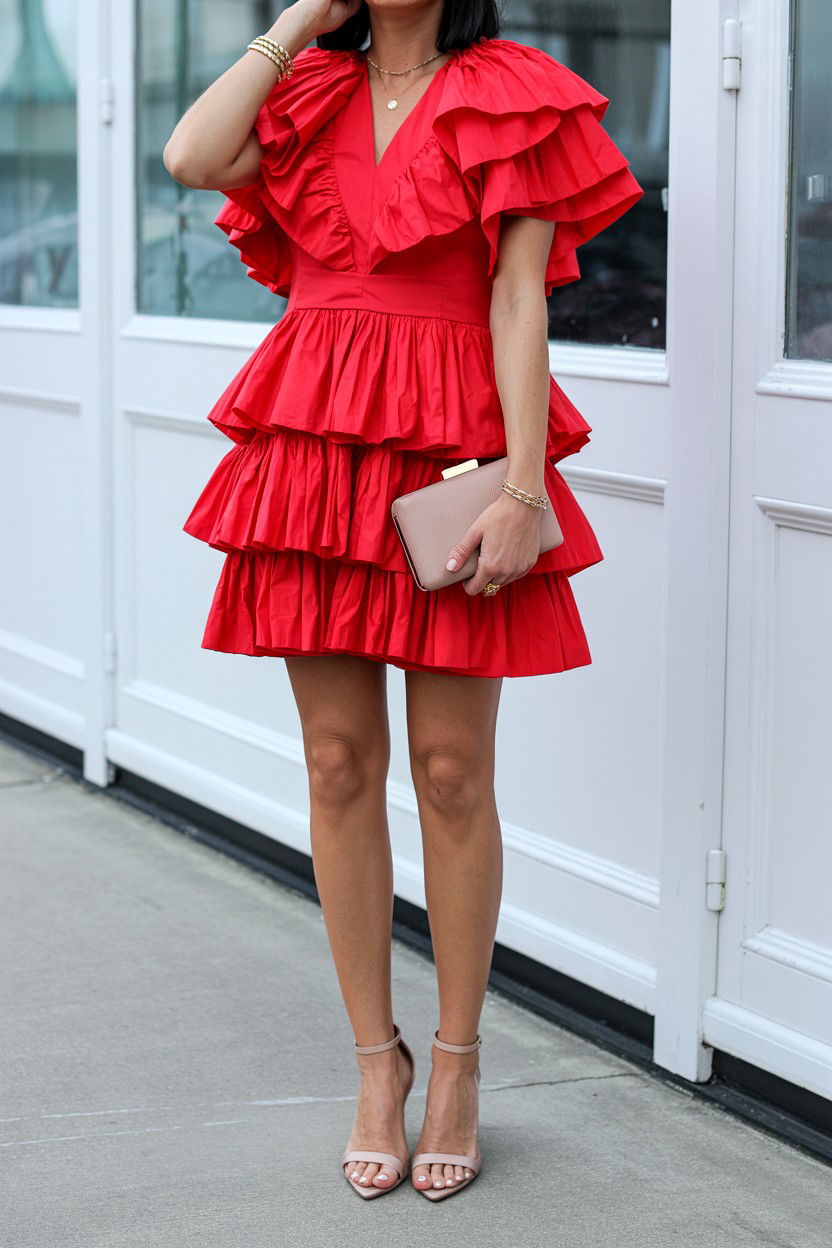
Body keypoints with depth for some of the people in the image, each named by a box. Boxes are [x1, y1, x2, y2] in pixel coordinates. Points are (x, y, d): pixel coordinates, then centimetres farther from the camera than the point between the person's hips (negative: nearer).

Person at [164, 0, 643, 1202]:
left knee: (452, 772, 1)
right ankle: (376, 1054, 17)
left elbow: (519, 301, -6)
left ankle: (457, 1059, 16)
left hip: (451, 458, -3)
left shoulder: (508, 98, 2)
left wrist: (522, 489, -14)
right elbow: (193, 157, -8)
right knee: (340, 763, 5)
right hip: (313, 445, 3)